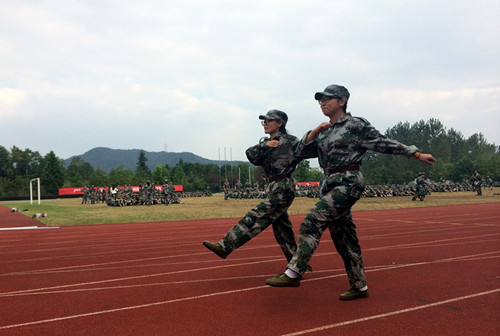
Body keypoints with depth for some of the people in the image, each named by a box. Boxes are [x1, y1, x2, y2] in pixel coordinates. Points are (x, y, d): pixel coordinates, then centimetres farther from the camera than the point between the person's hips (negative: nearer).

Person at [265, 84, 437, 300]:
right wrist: (315, 131, -9)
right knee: (342, 238, 9)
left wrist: (417, 154, -3)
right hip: (329, 184, 8)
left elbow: (385, 144, -2)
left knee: (312, 221, -19)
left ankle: (293, 273, -17)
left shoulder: (356, 125, -3)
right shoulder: (324, 131, 16)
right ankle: (359, 287, 20)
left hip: (348, 183, -8)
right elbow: (303, 150, 7)